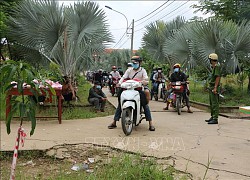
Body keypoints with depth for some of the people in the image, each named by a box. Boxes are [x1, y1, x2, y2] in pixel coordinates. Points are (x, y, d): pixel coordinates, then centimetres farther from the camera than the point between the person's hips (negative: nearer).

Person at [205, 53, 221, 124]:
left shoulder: (217, 66, -13)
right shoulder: (213, 67, 17)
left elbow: (218, 77, -20)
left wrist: (215, 88, -24)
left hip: (214, 88, -11)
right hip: (211, 87, 11)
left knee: (215, 103, -9)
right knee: (211, 103, 16)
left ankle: (215, 119, -8)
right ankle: (212, 117, 26)